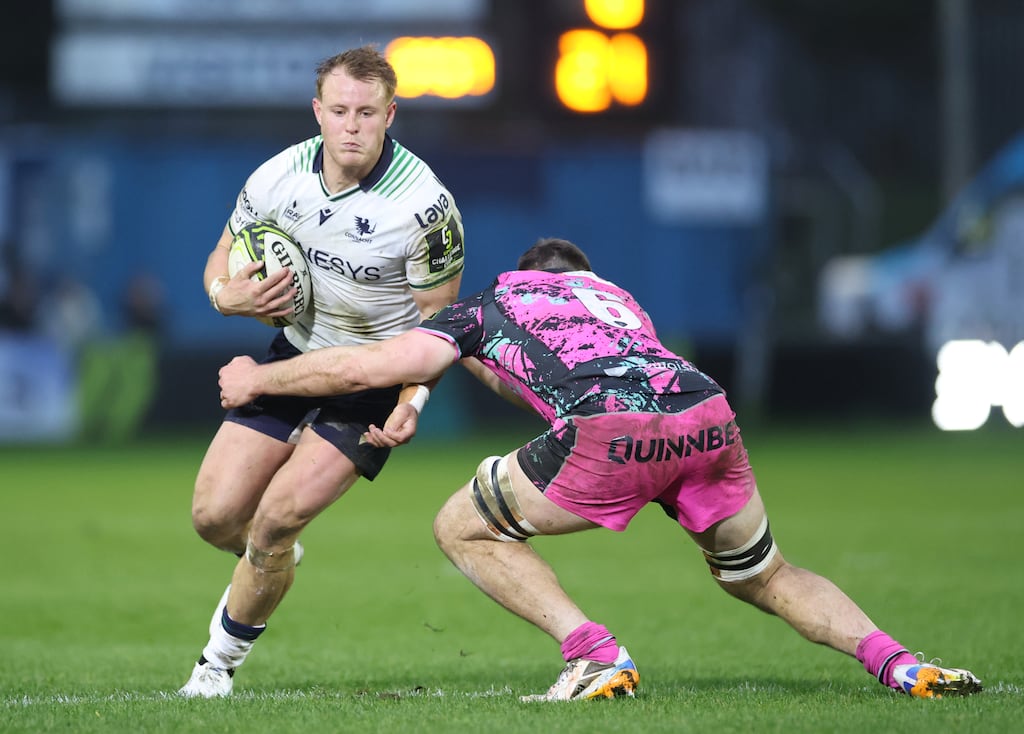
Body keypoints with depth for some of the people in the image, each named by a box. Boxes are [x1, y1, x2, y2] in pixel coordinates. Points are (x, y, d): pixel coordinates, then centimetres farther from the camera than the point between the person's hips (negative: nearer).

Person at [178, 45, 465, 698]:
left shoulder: (425, 205, -23)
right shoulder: (278, 177, -11)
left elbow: (437, 318, -12)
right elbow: (223, 259, 6)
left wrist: (411, 405, -25)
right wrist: (228, 295, -18)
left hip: (377, 378, -5)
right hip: (298, 352, 5)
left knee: (275, 521, -17)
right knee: (215, 515, -2)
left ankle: (222, 660, 6)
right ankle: (276, 559, 35)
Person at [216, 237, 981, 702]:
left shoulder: (488, 305, 25)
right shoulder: (616, 293, 39)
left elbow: (367, 366, 18)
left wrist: (259, 379, 32)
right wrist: (488, 364, 63)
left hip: (614, 437, -5)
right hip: (709, 416, 5)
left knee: (463, 527, 16)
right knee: (766, 578, 27)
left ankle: (597, 656, 2)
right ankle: (898, 662, 6)